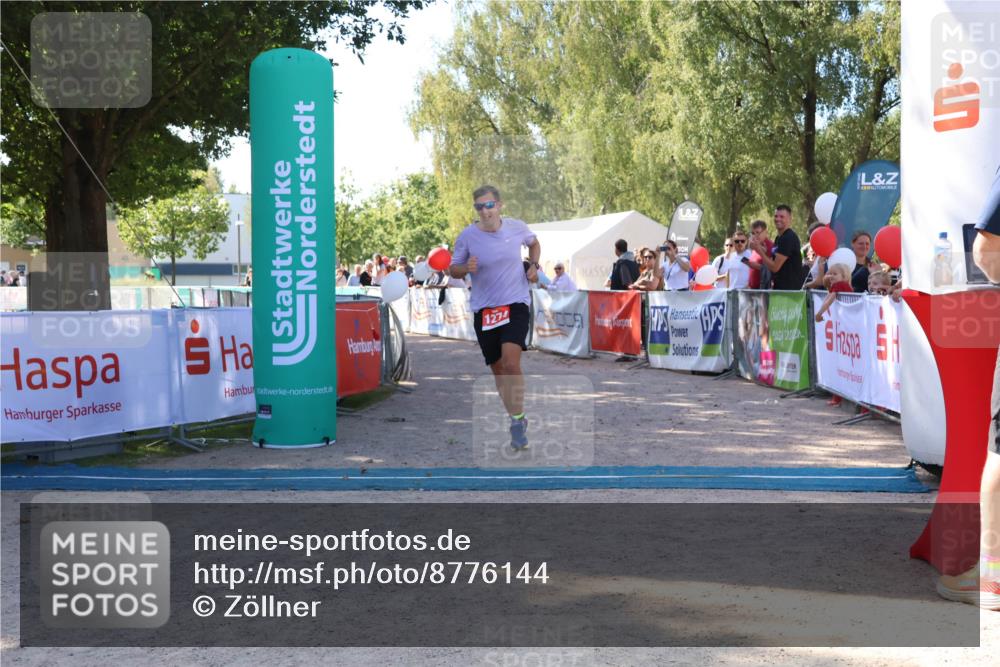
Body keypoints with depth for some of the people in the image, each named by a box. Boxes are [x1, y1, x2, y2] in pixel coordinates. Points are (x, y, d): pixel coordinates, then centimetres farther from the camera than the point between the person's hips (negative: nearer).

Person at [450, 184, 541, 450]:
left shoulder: (517, 227, -2)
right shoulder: (467, 236, -6)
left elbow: (533, 242, 21)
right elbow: (453, 269, 3)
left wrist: (534, 265, 4)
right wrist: (466, 268, -18)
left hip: (516, 304, -1)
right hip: (484, 309, 1)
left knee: (511, 363, -21)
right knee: (498, 370, 9)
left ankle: (518, 419, -8)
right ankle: (516, 419, 28)